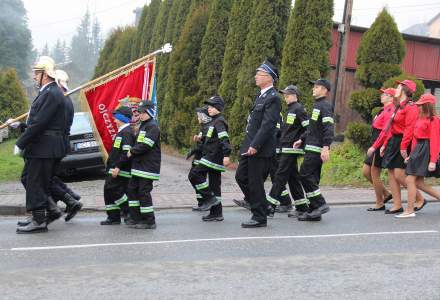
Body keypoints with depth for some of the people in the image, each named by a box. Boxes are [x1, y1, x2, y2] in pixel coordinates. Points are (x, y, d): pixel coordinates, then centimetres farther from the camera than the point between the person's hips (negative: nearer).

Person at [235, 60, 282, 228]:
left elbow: (268, 125, -21)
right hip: (251, 146, 10)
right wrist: (249, 145, 18)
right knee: (241, 177, 14)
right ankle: (260, 206, 25)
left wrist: (255, 146, -23)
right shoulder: (262, 95, 15)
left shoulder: (272, 98, -14)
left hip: (261, 149, -10)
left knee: (255, 182, -3)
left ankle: (260, 218, 8)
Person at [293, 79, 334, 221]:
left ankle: (320, 204, -9)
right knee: (312, 178, 9)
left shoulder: (325, 106, -11)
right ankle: (313, 210, 13)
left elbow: (329, 128, -21)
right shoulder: (317, 105, 20)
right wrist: (302, 139, 21)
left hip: (317, 149, -10)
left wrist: (326, 147, -28)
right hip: (312, 148, 10)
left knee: (305, 175, -13)